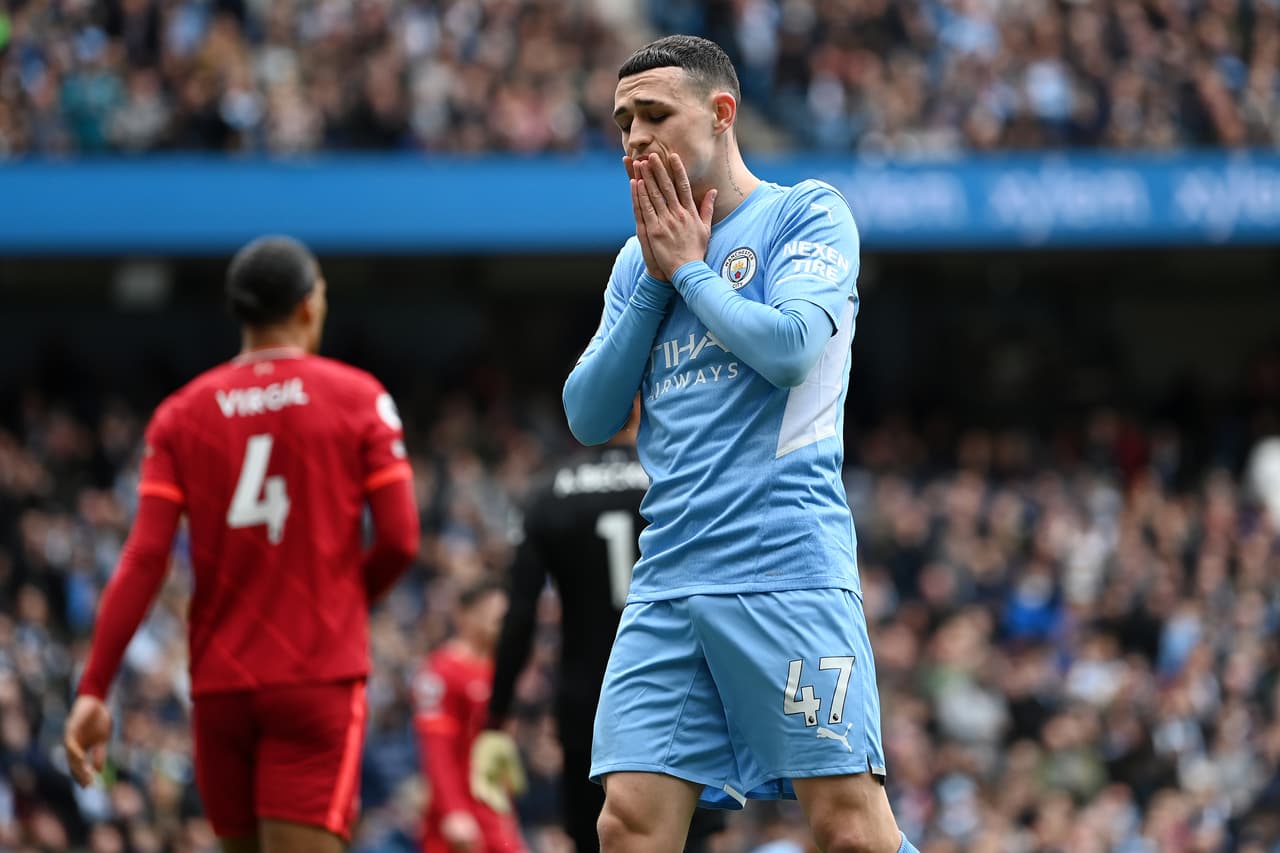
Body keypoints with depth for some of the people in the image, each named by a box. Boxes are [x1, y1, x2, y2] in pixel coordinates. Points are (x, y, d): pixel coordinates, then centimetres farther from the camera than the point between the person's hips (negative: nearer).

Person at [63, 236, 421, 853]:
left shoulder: (182, 414, 5)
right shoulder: (357, 398, 0)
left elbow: (144, 559, -4)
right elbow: (399, 540, -4)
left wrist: (93, 690, -5)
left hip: (220, 681, 3)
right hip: (320, 677, -3)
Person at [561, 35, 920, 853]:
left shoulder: (808, 213, 3)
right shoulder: (642, 258, 20)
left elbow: (791, 346, -14)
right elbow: (589, 416, 13)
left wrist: (687, 268, 0)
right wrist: (656, 281, 5)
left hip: (789, 571, -6)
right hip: (668, 583, 6)